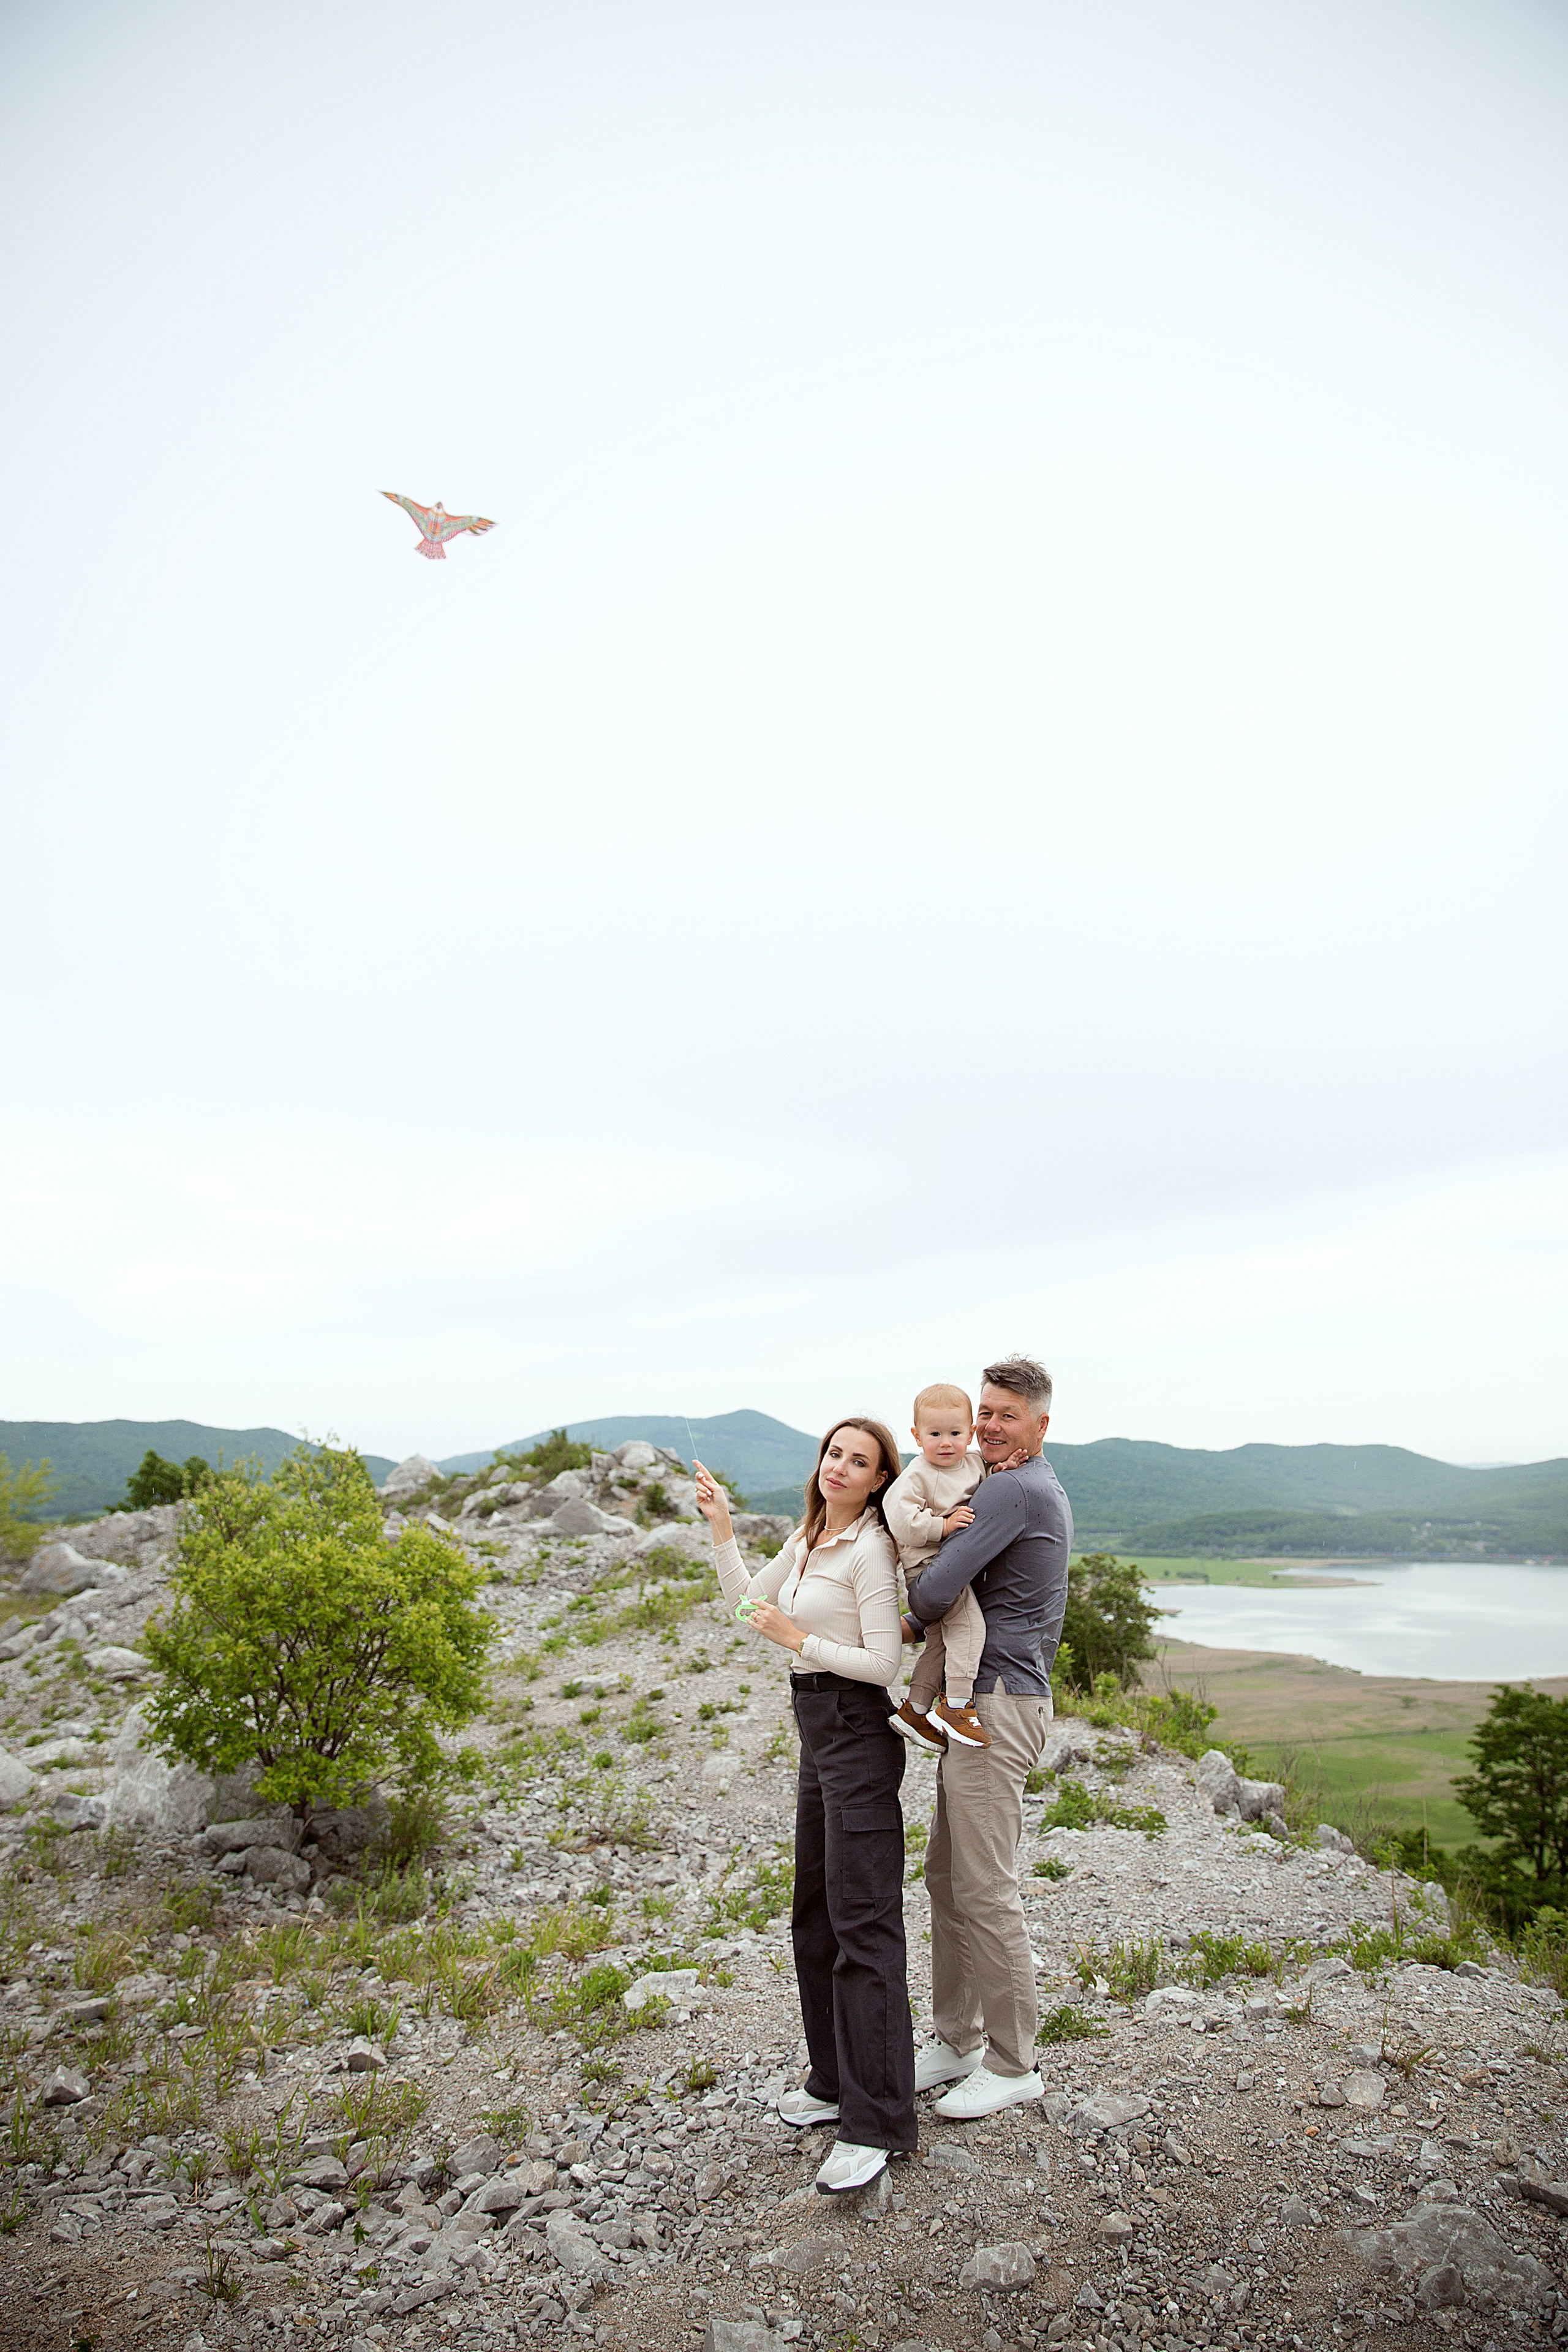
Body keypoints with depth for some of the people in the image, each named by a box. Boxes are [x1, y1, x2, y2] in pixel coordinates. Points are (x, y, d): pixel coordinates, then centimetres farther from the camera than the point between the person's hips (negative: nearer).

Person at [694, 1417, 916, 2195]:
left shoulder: (871, 1549, -16)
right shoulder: (808, 1540, 10)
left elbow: (883, 1664, -20)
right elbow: (746, 1596, 20)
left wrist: (797, 1637, -16)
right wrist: (720, 1525, 10)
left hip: (858, 1733, -10)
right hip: (818, 1732, 10)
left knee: (862, 1922, -6)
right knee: (815, 1912, 18)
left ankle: (876, 2121, 1)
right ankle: (836, 2080, 32)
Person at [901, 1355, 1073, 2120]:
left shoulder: (1012, 1491, -17)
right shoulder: (1045, 1491, 16)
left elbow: (933, 1592, -23)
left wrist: (914, 1618, 0)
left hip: (997, 1704, -10)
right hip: (984, 1702, 10)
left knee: (984, 1888, -1)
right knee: (946, 1877, 15)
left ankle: (1012, 2063, 14)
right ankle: (956, 2041, 27)